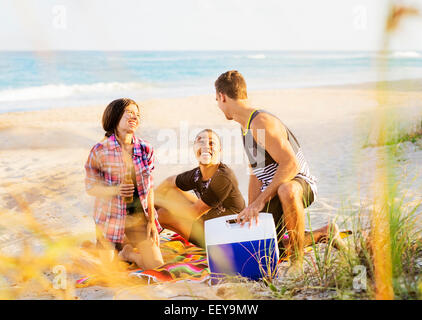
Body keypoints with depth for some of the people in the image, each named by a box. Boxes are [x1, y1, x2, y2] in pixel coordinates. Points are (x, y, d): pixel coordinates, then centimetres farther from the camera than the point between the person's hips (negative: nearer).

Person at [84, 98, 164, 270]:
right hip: (111, 215, -3)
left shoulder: (145, 149, -3)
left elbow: (149, 187, 3)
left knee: (155, 263, -1)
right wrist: (115, 190, -26)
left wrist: (151, 220, 0)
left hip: (139, 215, 3)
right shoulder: (100, 151, -13)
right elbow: (91, 187, -7)